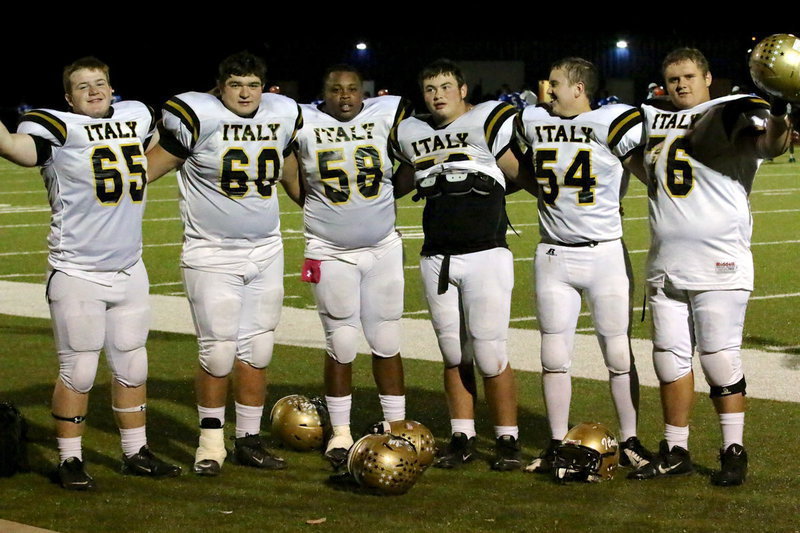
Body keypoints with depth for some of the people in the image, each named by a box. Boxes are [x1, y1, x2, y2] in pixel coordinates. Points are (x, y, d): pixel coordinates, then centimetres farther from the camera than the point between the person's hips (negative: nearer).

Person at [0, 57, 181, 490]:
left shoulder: (136, 117, 8)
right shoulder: (59, 128, -11)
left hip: (129, 271, 6)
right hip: (77, 273, -6)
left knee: (132, 367, 14)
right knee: (78, 372, -1)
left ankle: (136, 454, 26)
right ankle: (69, 460, 10)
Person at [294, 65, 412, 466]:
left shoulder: (385, 114, -1)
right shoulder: (304, 122, -6)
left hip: (383, 250, 2)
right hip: (331, 254, -2)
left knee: (386, 342, 7)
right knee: (341, 346, 2)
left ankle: (397, 426, 16)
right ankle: (340, 433, 15)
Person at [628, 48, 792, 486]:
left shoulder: (730, 116, -6)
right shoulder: (652, 121, 14)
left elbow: (770, 143, -24)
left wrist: (781, 115, -43)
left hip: (718, 264, -6)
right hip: (665, 265, 6)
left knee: (720, 360, -3)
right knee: (670, 360, 10)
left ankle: (734, 452, 8)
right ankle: (675, 452, 19)